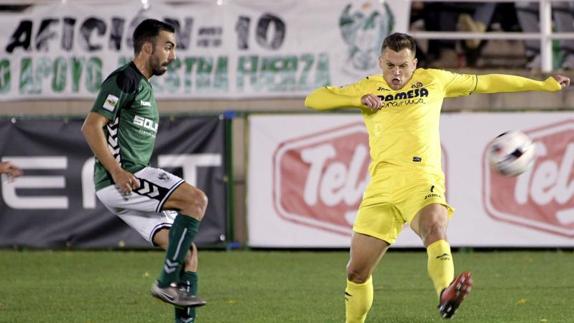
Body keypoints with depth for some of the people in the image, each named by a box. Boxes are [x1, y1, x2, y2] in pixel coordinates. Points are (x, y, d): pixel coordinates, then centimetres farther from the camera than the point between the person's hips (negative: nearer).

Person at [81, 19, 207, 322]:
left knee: (187, 250, 3)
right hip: (118, 181, -10)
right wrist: (117, 172, -22)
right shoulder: (124, 79, -8)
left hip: (132, 181, 10)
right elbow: (91, 126, -16)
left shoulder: (144, 86, 22)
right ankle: (167, 282, -18)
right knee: (196, 199, -21)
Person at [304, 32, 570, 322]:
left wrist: (544, 84, 29)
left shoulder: (433, 80, 15)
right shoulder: (368, 88, 16)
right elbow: (313, 100, 13)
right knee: (357, 272, 2)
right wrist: (359, 99, -2)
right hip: (382, 186, 3)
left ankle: (446, 296, -62)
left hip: (422, 181, -3)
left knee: (434, 227, -36)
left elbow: (486, 82, 24)